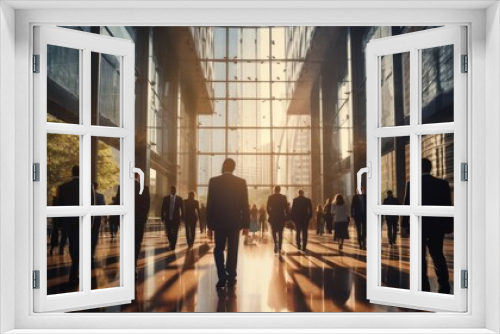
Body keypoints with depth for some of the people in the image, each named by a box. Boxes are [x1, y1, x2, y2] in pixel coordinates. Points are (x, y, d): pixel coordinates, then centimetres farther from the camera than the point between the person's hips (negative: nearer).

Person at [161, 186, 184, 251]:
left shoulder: (179, 199, 3)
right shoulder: (166, 198, 3)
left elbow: (182, 209, 5)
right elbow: (163, 209, 4)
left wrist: (182, 217, 1)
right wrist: (162, 217, -1)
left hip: (176, 219, -1)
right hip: (168, 218, 1)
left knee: (175, 233, -3)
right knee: (168, 233, 4)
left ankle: (173, 246, 5)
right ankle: (171, 243, 29)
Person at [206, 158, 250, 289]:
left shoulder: (214, 181, -4)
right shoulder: (241, 182, -3)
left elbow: (209, 204, -3)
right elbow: (245, 205, -3)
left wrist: (209, 224, 4)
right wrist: (246, 224, 3)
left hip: (219, 221, 0)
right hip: (235, 222, 0)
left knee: (219, 249, 12)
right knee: (232, 251, 9)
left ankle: (222, 277, -1)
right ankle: (231, 279, 11)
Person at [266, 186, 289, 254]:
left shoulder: (270, 197, -2)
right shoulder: (283, 197, -3)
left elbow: (268, 208, -1)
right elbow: (286, 207, -4)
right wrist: (287, 216, 5)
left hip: (273, 217, 0)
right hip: (281, 217, 0)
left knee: (274, 232, 7)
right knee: (280, 233, 9)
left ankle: (276, 244, -17)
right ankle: (279, 248, 8)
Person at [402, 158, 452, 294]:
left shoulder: (412, 184, -7)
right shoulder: (443, 184, 0)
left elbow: (407, 206, -8)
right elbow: (448, 206, 2)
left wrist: (405, 224, 0)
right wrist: (449, 226, 8)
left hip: (419, 226, -2)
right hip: (437, 226, 3)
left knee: (420, 257, 5)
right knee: (438, 255, 11)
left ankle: (424, 286, 5)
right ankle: (444, 286, 7)